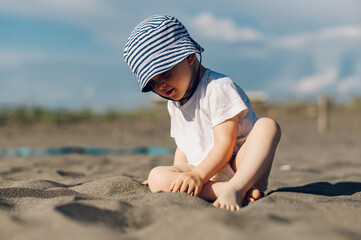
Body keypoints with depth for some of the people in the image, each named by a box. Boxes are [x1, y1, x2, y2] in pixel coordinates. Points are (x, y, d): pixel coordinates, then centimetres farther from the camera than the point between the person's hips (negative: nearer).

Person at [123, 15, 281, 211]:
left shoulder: (218, 88, -9)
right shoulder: (174, 105, 18)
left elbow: (225, 144, -17)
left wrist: (199, 175, -26)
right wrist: (178, 178, 9)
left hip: (243, 168, -5)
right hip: (206, 176, 6)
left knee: (267, 125, -33)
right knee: (156, 177, -21)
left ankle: (236, 188, -51)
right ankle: (221, 191, -37)